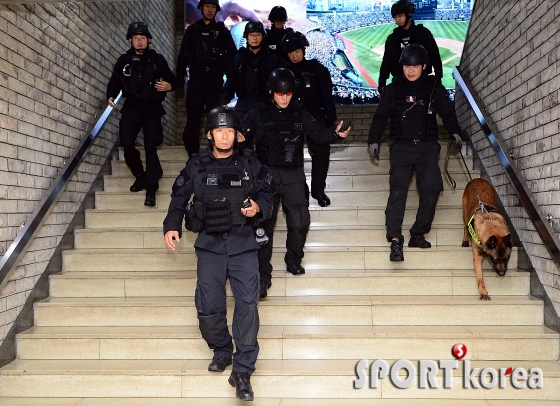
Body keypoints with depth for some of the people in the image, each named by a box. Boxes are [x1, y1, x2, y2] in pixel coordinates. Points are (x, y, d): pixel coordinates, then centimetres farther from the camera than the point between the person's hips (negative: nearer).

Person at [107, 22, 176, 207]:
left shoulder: (157, 60, 2)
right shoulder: (123, 61, 7)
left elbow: (172, 80, 5)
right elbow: (114, 83, 11)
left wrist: (169, 85, -18)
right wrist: (111, 96, -8)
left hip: (152, 109, -3)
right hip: (131, 108, 3)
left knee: (150, 148, -9)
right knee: (127, 145, -3)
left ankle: (151, 189, -3)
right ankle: (140, 175, 23)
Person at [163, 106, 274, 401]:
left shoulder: (250, 164, 2)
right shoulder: (196, 166, 3)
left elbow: (267, 196, 6)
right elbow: (179, 198, 12)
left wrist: (258, 207, -16)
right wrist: (171, 226, -1)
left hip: (242, 243, -1)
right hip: (210, 244, 1)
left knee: (247, 303, -11)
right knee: (208, 306, 0)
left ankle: (242, 372, -2)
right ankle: (221, 351, 28)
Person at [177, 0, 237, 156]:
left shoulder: (222, 30, 7)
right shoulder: (192, 30, 10)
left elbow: (233, 54, 6)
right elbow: (183, 55, 8)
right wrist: (180, 76, -1)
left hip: (215, 80, -1)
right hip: (196, 79, 1)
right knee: (193, 116, 0)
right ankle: (193, 153, 6)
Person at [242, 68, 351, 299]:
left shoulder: (299, 114, 7)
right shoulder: (258, 115, 0)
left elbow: (317, 134, 7)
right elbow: (241, 138, 2)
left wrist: (335, 134, -11)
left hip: (294, 175, 2)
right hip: (266, 175, -2)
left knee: (300, 221, 0)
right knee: (264, 224, -2)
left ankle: (294, 259, 28)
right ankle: (263, 274, 4)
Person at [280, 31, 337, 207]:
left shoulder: (317, 69, -2)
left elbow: (327, 96, -1)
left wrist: (331, 119, -4)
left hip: (314, 116, -1)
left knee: (322, 150, -4)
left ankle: (318, 189, 10)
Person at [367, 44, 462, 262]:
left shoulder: (434, 87, 7)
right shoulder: (393, 89, 7)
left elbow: (448, 112, 11)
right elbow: (380, 116, 12)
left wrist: (455, 132, -3)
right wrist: (373, 140, 8)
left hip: (428, 146, 1)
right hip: (402, 146, -1)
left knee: (431, 189, -10)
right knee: (398, 189, -16)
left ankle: (418, 234, 3)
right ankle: (395, 239, -19)